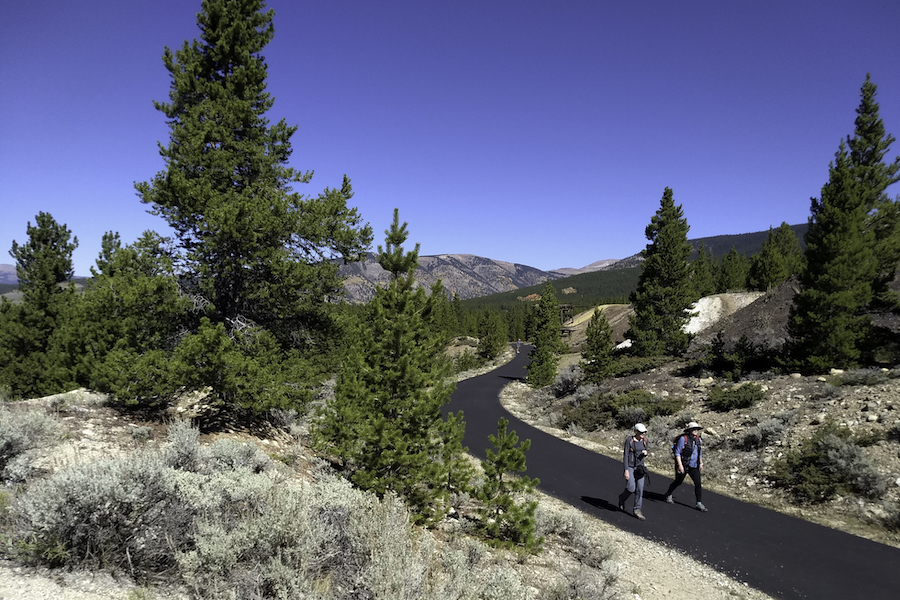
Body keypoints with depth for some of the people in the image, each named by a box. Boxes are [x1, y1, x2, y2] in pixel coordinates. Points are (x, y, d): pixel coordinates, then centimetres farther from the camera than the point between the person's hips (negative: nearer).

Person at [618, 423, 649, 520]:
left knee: (640, 488, 0)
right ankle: (622, 499, 23)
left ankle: (637, 510, 10)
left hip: (640, 466, 5)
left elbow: (647, 448, 18)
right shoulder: (629, 440, -15)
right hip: (630, 466, -5)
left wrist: (646, 452, -8)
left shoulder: (644, 440, 0)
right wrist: (626, 470, -19)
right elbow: (626, 455, -15)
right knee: (631, 488, -9)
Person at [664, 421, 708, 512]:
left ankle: (699, 504, 0)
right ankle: (668, 495, 38)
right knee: (678, 482, 13)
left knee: (698, 483, -7)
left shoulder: (698, 440, 2)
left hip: (694, 466, 5)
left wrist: (701, 464, 15)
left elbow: (700, 453, 18)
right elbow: (677, 453, -17)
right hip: (683, 465, -5)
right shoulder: (683, 439, -17)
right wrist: (680, 465, -21)